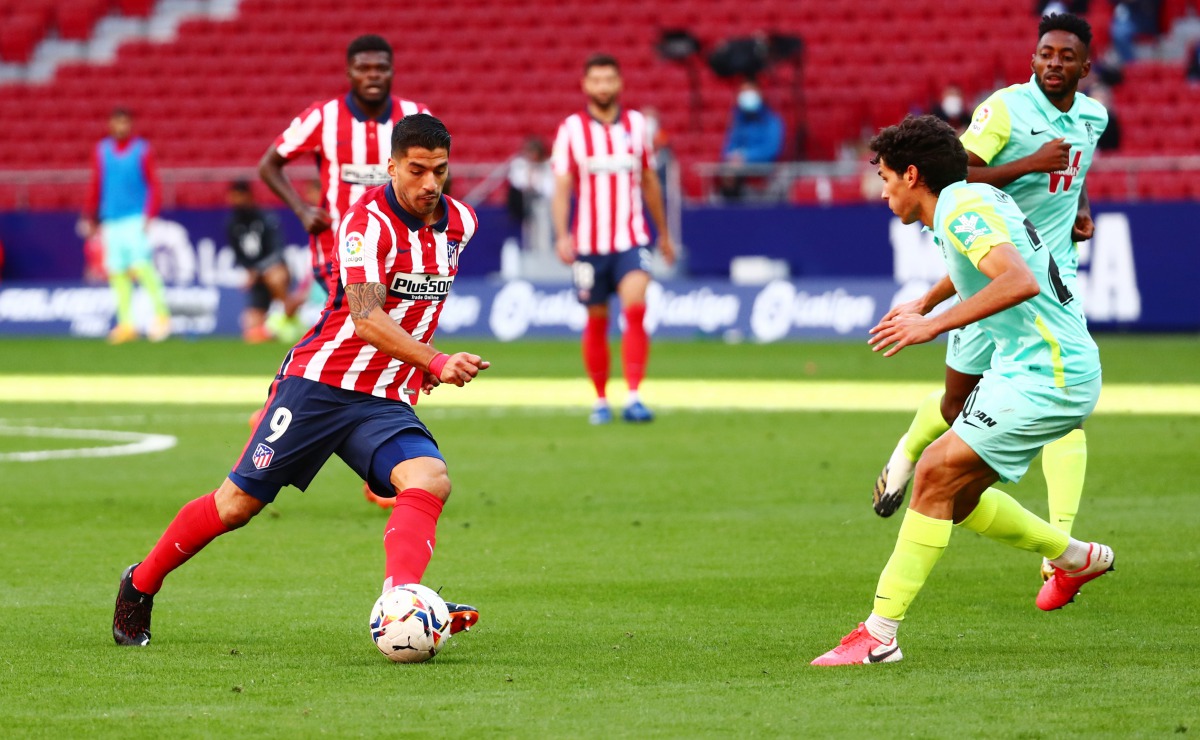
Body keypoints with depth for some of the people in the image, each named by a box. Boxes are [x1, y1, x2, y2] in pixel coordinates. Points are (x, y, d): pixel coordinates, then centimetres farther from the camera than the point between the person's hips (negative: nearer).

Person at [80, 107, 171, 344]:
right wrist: (89, 217, 13)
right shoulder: (102, 151, 11)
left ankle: (161, 315, -12)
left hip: (135, 218, -4)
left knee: (141, 265, -16)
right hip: (110, 221, 4)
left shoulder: (142, 150, 0)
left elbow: (153, 185, -1)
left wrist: (148, 215, -11)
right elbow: (96, 186, 16)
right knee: (117, 271, -1)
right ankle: (125, 323, 1)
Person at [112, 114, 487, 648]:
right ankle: (140, 585, 23)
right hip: (320, 382, -5)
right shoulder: (368, 221, -17)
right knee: (237, 504, 1)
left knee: (431, 480, -24)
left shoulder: (459, 222, 6)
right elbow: (365, 319, -30)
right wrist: (434, 361, -41)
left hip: (387, 402, 5)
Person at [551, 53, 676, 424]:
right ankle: (600, 400, 23)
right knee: (596, 322, 7)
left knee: (635, 309, -19)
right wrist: (562, 235, -20)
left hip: (631, 240, 0)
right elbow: (561, 186, -6)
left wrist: (664, 234, 22)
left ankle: (633, 398, -21)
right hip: (589, 242, 0)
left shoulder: (636, 124, 6)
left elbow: (650, 182, 16)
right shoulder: (571, 129, -1)